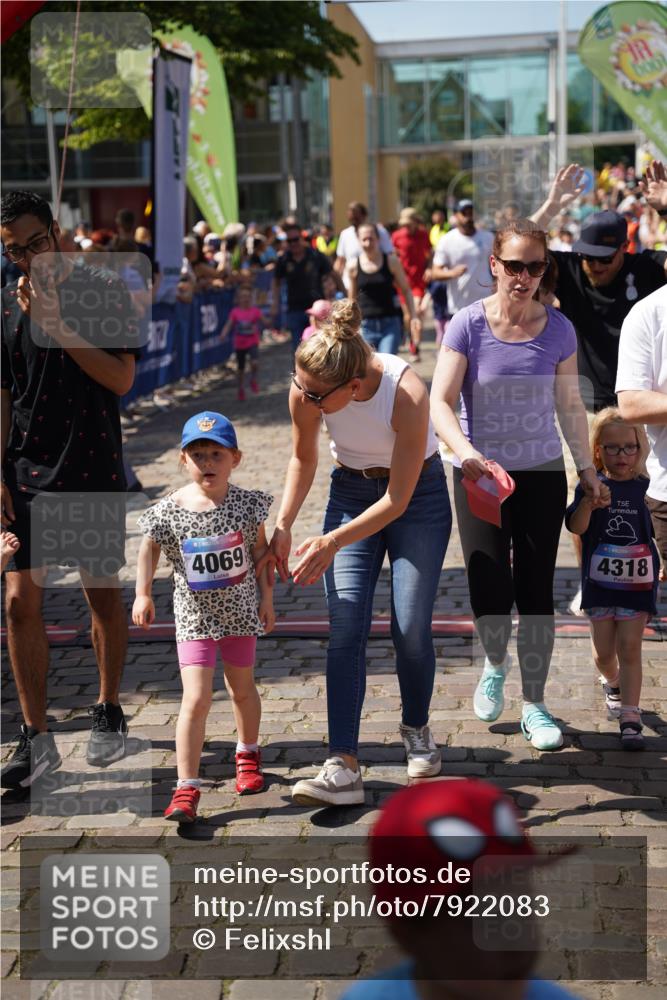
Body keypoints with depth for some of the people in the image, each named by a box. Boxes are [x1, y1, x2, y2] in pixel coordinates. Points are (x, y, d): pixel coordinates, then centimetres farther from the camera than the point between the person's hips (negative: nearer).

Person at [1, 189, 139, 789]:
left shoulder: (105, 294, -1)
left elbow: (121, 379, -11)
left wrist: (57, 324, -17)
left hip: (95, 472, -2)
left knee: (103, 595, 8)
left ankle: (108, 714, 26)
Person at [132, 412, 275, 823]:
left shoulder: (246, 504, -9)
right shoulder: (170, 511, -13)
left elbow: (260, 550, 3)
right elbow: (150, 548, 1)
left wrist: (267, 599, 4)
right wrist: (143, 594, -9)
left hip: (240, 610, 2)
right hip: (194, 616, -2)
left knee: (242, 687, 19)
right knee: (196, 699, -10)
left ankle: (248, 755, 46)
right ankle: (187, 789, -7)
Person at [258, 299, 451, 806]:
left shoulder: (408, 393, -33)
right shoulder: (307, 390, -21)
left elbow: (397, 501, -26)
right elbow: (304, 460, 0)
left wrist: (332, 542, -32)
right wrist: (283, 527, -11)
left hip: (417, 494, -3)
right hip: (351, 492, 3)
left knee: (411, 627, -7)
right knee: (345, 627, -11)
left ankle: (417, 728, 23)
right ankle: (343, 766, -17)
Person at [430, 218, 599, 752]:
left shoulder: (558, 328, -2)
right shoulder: (468, 324, -9)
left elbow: (570, 405, 9)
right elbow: (441, 401, -13)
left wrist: (588, 468, 9)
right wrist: (464, 451, -30)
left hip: (542, 473, 2)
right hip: (480, 474, -2)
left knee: (537, 591, 4)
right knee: (491, 589, -9)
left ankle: (535, 704, 19)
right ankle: (495, 665, 26)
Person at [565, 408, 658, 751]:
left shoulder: (644, 487, -1)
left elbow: (657, 530, 11)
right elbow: (576, 527, -17)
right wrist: (588, 504, -35)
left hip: (637, 582, 0)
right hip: (600, 581, 0)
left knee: (630, 647, -5)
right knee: (603, 651, 11)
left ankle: (630, 717, -4)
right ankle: (612, 683, 44)